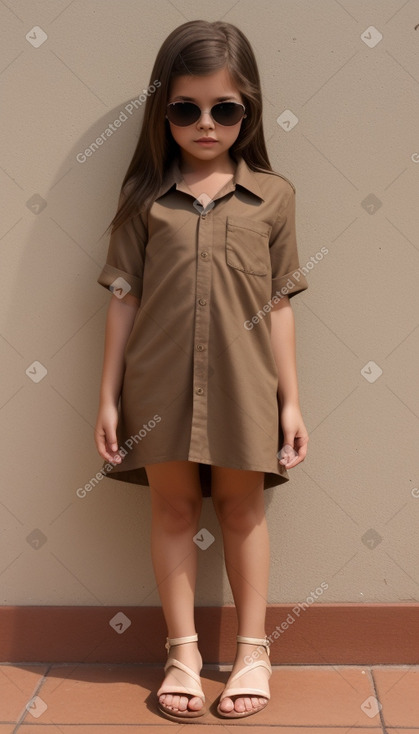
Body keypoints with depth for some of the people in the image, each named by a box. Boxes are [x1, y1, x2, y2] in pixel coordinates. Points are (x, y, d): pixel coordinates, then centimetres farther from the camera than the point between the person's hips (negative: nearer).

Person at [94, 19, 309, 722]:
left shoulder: (272, 195, 2)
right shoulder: (145, 197, 2)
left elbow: (278, 307, 3)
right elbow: (124, 299, 3)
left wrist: (290, 400, 2)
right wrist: (108, 396, 2)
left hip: (241, 382, 0)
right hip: (160, 382, 1)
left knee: (241, 506, 10)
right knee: (172, 506, 8)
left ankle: (252, 650, 25)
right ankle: (183, 652, 23)